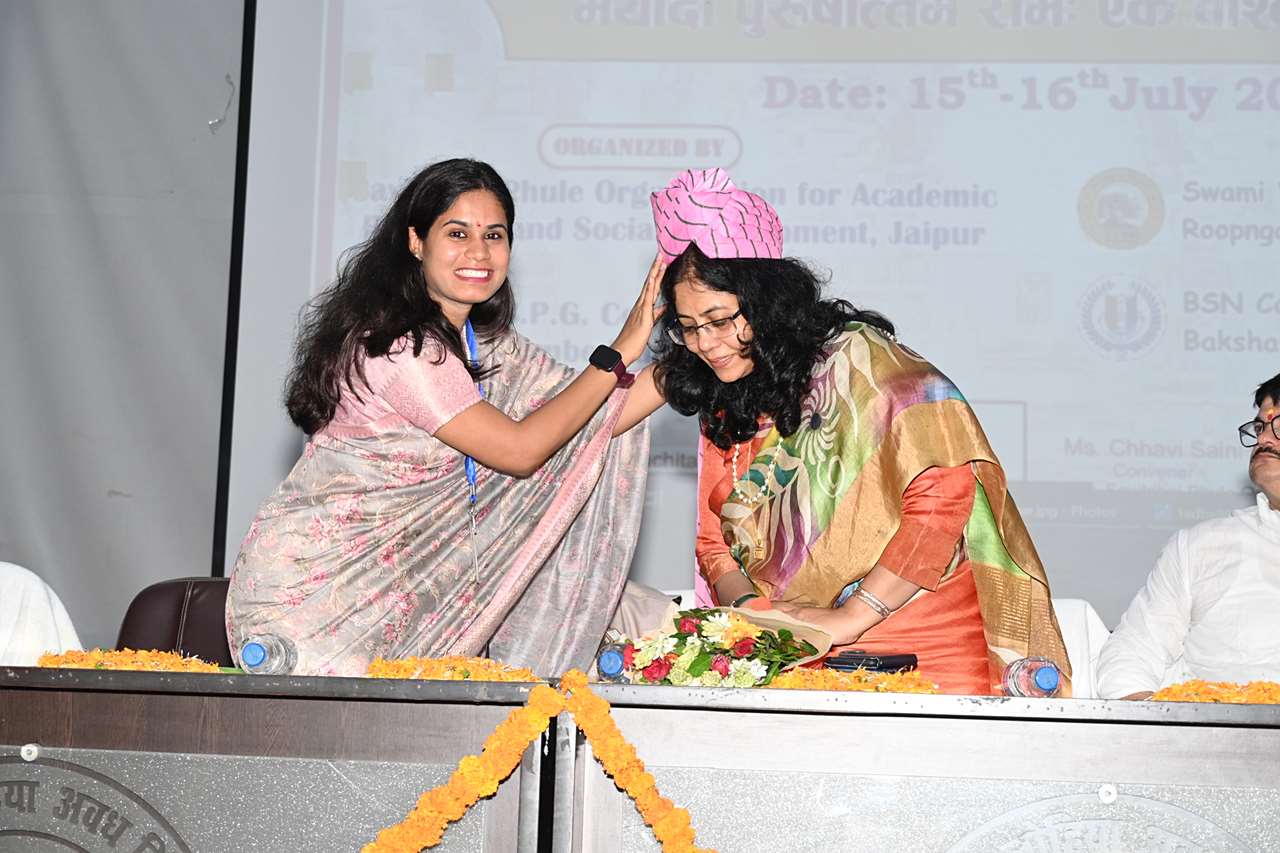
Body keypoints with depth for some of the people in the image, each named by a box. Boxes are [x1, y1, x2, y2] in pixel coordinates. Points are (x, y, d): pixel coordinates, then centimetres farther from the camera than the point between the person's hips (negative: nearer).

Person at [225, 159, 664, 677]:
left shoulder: (488, 346, 7)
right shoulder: (395, 342, -19)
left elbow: (591, 424, 2)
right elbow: (519, 449, -18)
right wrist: (619, 354, -16)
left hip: (408, 571, 8)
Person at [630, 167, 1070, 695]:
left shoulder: (857, 360, -8)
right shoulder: (722, 408, 14)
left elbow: (945, 495, -16)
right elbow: (714, 542, 17)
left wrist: (850, 619, -16)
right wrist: (749, 606, -6)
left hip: (922, 645, -6)